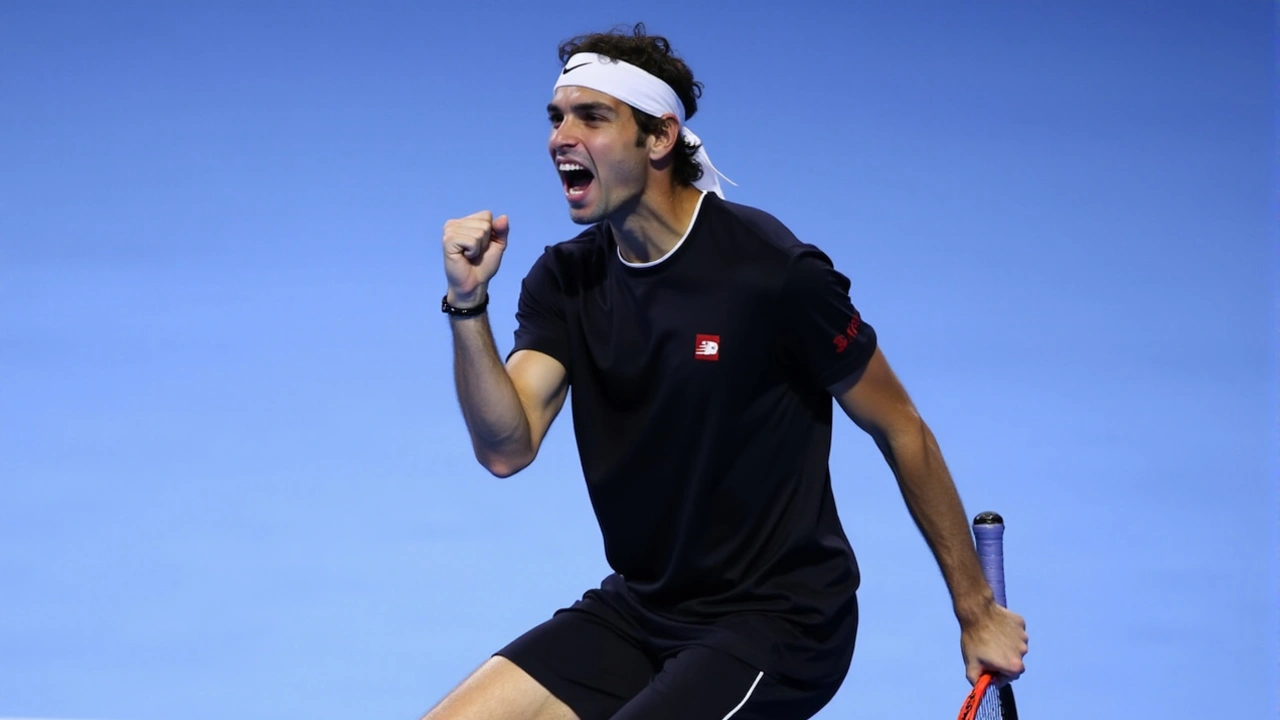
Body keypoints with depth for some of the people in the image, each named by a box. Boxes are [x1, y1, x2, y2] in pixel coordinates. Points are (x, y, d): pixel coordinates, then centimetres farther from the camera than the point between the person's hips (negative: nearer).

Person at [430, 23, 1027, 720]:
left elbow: (901, 431, -6)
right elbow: (507, 447, -10)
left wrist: (977, 611, 0)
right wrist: (468, 304, -24)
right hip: (635, 611, 6)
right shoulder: (564, 281, 1)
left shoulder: (773, 271, -16)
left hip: (777, 624, -6)